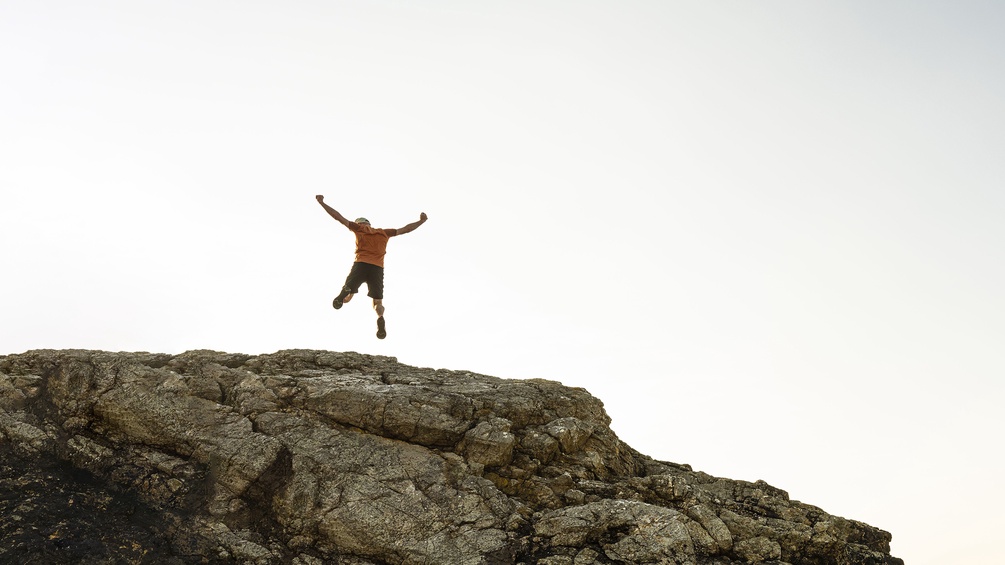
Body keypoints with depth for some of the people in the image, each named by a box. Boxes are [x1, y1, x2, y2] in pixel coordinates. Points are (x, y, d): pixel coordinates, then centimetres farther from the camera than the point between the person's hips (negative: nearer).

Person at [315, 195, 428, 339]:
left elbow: (338, 217, 18)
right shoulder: (384, 233, 25)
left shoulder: (359, 227, 20)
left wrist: (322, 203, 24)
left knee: (347, 297, 5)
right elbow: (404, 229, 30)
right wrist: (421, 222, 42)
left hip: (361, 264, -1)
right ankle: (380, 318, -30)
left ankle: (345, 292, -36)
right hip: (378, 268, 1)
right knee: (378, 302, 7)